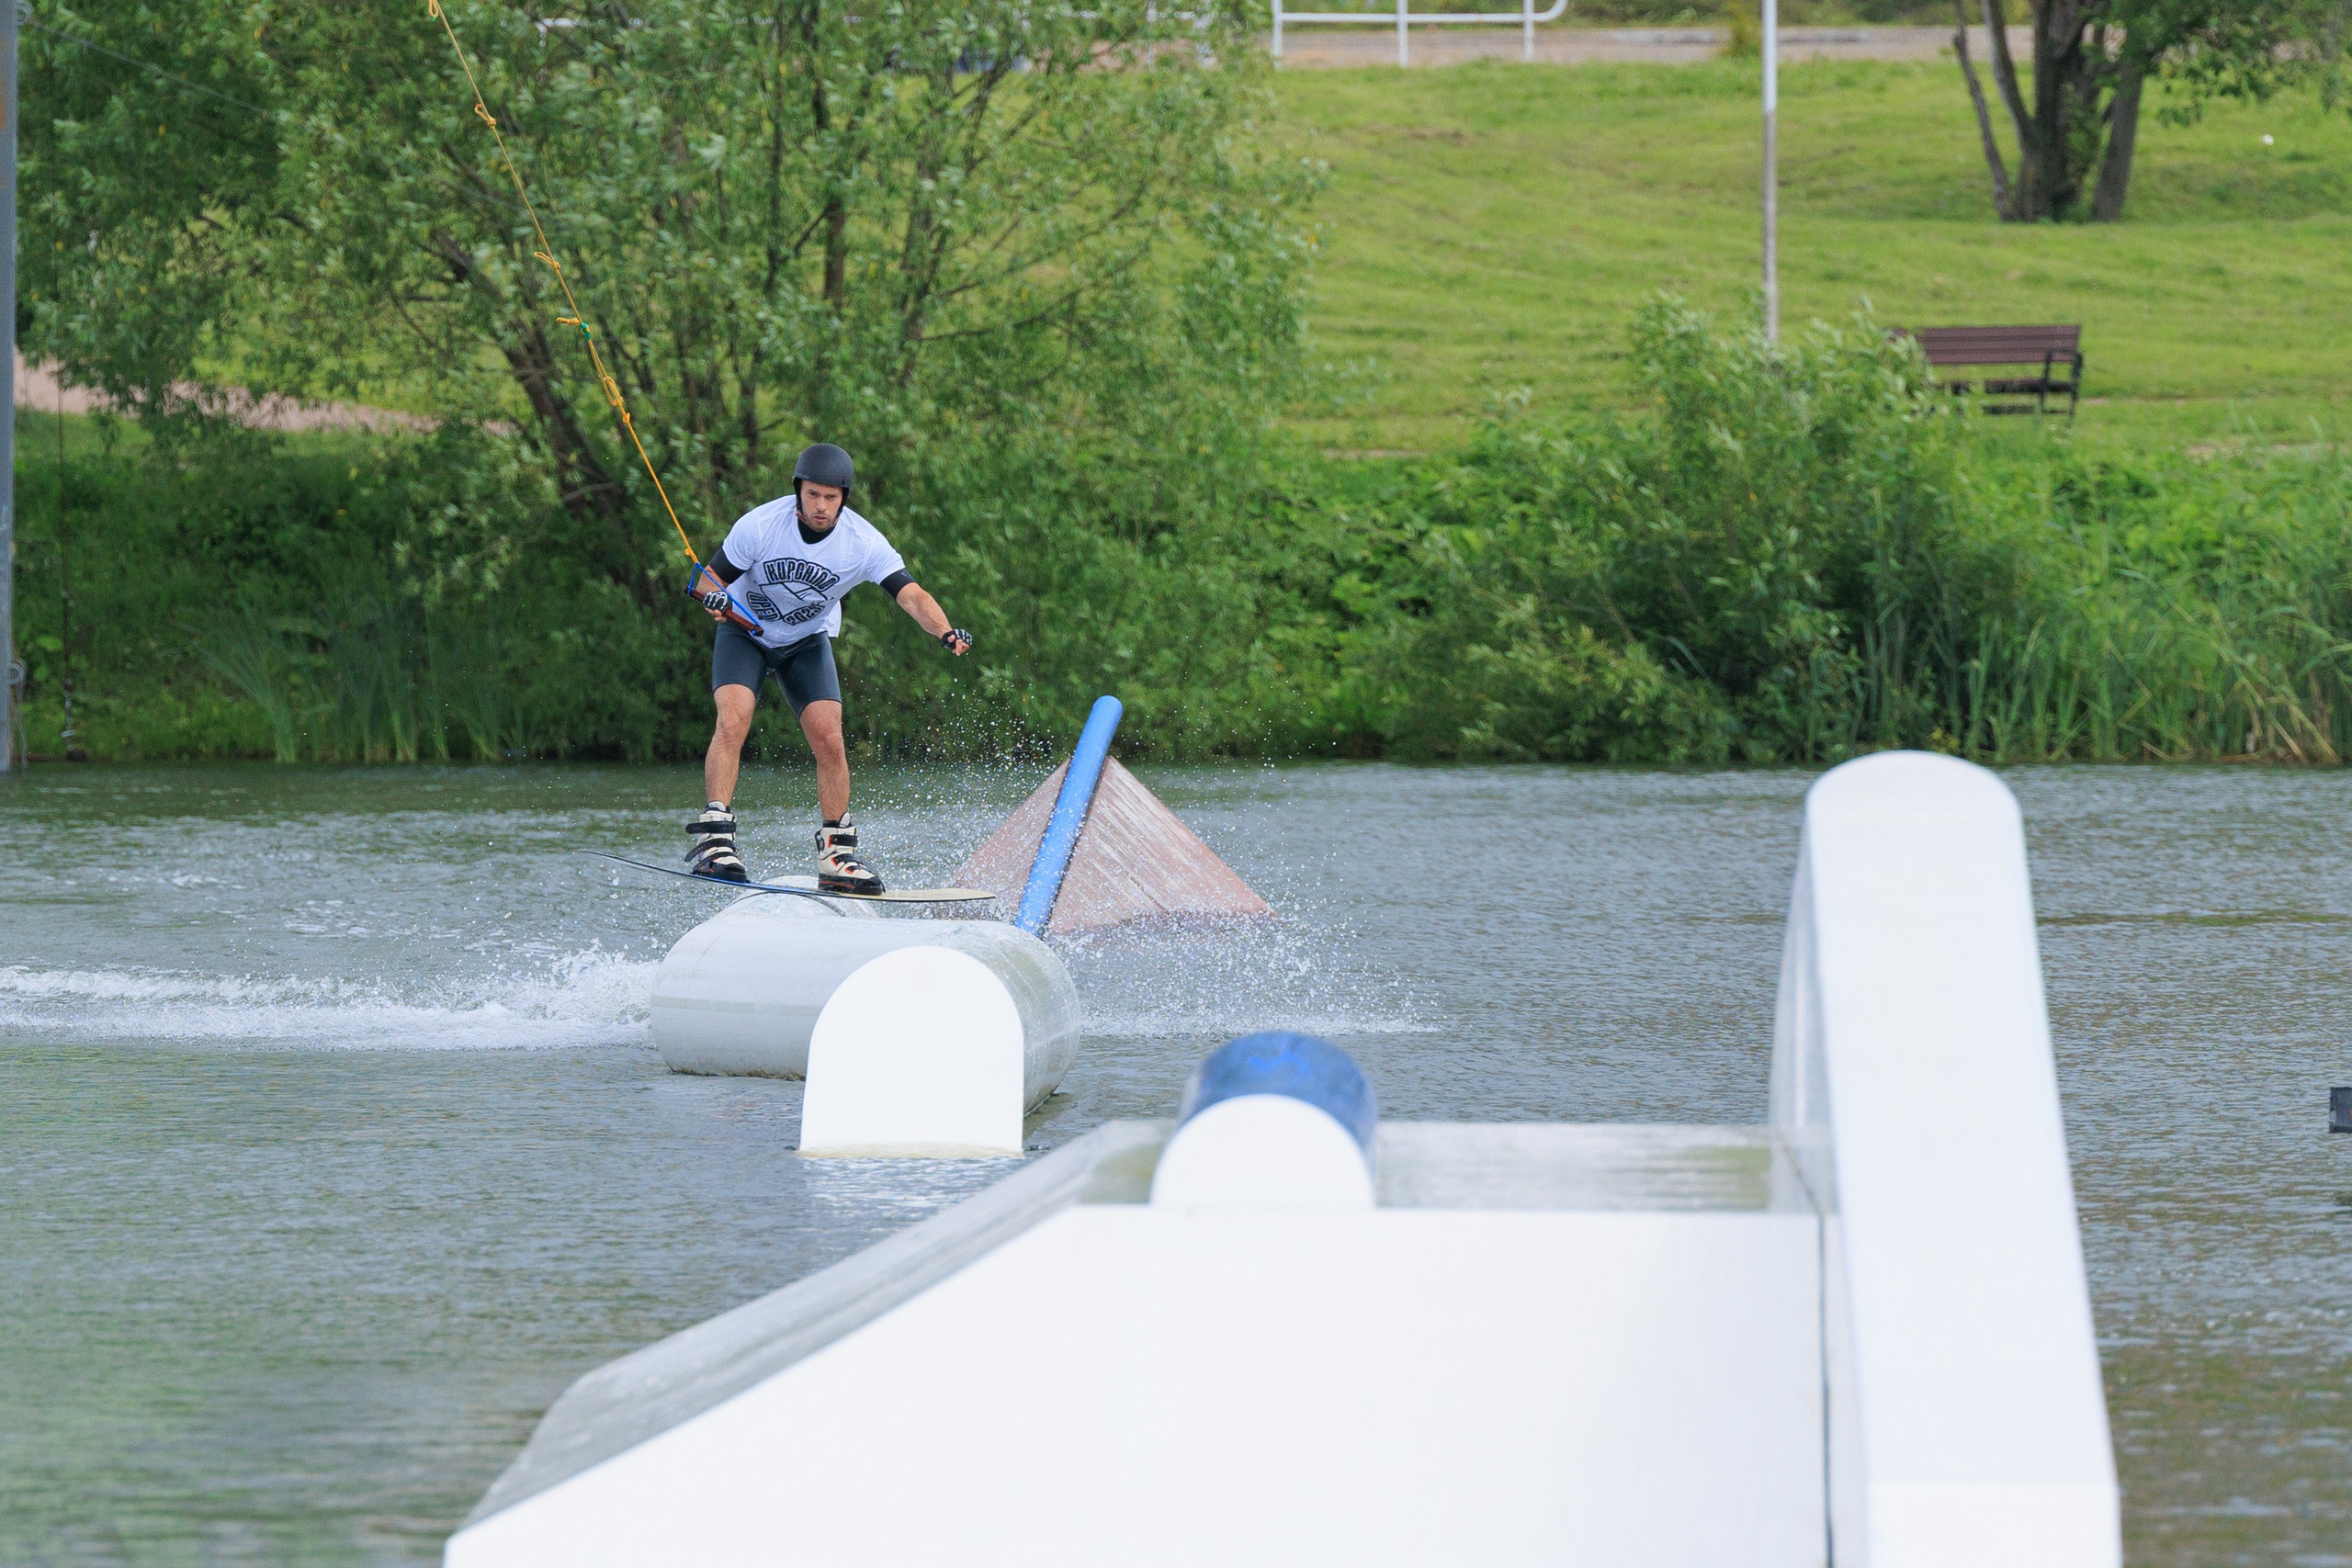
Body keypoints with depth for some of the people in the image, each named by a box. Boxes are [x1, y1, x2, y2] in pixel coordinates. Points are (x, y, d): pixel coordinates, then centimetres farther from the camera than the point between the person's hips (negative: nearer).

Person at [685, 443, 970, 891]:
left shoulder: (863, 543, -23)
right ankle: (713, 839, -27)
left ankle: (836, 855, -2)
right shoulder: (760, 525, -24)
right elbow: (708, 582, -15)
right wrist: (717, 599, -39)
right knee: (733, 720, -25)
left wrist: (946, 632, -51)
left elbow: (910, 594, -32)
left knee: (829, 740, -13)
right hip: (745, 633, -2)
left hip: (808, 642, 2)